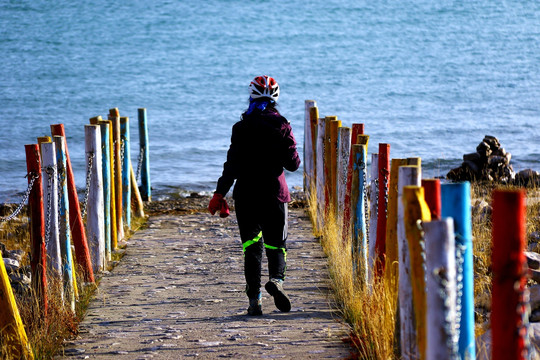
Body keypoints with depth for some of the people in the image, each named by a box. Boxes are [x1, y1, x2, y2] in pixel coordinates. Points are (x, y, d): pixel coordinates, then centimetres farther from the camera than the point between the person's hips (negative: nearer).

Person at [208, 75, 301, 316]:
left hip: (246, 196, 0)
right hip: (275, 194, 0)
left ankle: (254, 298, -3)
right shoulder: (282, 126, -1)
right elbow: (293, 164, -3)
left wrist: (220, 194, -1)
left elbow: (232, 164, -6)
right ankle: (276, 278, -21)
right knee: (276, 244, 9)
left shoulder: (242, 127, -2)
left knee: (251, 246, 6)